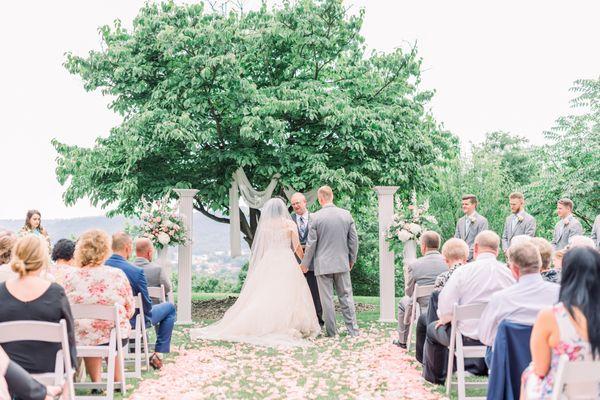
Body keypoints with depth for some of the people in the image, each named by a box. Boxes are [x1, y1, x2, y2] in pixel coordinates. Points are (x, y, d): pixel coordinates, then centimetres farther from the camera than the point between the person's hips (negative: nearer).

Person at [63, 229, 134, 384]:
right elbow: (130, 310, 1)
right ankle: (117, 381, 42)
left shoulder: (71, 277, -10)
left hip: (81, 339, 0)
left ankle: (96, 381, 34)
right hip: (116, 337, 0)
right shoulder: (118, 275, -8)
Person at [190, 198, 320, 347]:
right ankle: (289, 326, -5)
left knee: (263, 295, 4)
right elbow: (297, 247, 1)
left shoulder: (264, 224, 6)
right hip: (286, 262, -3)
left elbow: (260, 247, 8)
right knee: (288, 295, -1)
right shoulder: (289, 224, -1)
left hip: (267, 262, 3)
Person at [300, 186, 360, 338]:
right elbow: (354, 240, 5)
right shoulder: (346, 214, 0)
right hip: (342, 263, 3)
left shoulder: (316, 217, -11)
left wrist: (305, 264, 5)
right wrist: (352, 259, 18)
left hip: (323, 264, -3)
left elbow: (311, 244, -7)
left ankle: (331, 331, 10)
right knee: (346, 296, 11)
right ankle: (353, 329, 11)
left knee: (327, 298, 5)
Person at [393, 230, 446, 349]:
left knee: (403, 302, 29)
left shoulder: (414, 265, -15)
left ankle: (402, 341, 39)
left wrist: (407, 277, 15)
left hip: (424, 311, -2)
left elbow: (409, 292, -3)